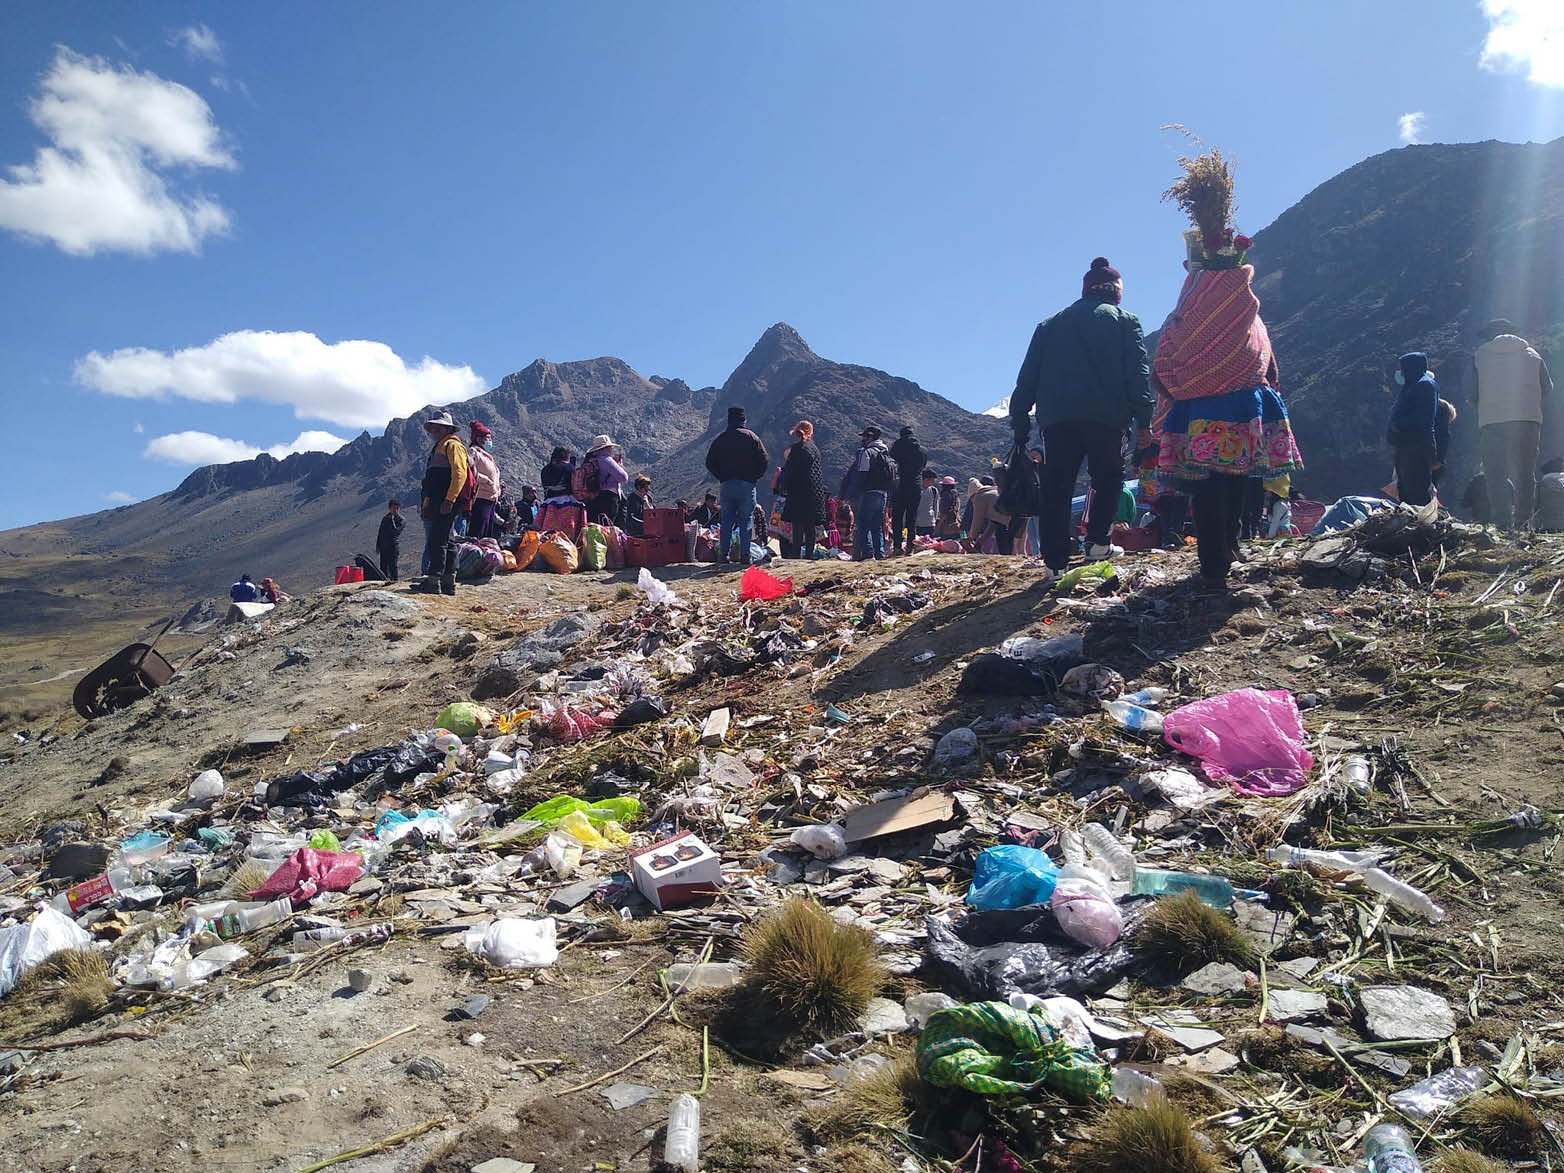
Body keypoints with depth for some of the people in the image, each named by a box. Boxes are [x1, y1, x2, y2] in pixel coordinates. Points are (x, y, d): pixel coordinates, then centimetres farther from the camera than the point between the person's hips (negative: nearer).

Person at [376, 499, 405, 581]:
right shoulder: (385, 519, 16)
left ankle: (394, 581, -7)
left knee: (392, 566, -9)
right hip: (383, 547, 6)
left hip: (394, 547, -6)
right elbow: (380, 533, 20)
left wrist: (392, 520, -12)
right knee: (383, 567, 6)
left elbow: (395, 530, -15)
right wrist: (378, 547, 16)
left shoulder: (402, 520, -1)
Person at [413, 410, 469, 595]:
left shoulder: (453, 445, -4)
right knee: (446, 542, 8)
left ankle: (433, 581, -14)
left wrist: (449, 499, -23)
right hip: (436, 503, 10)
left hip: (447, 503, -10)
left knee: (437, 540, -13)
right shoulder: (437, 449, 27)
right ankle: (448, 582, 10)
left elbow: (460, 474, -17)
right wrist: (426, 503, 24)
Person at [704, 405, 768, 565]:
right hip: (746, 485, -2)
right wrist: (754, 477, 6)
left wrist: (722, 477, 13)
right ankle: (745, 556, -2)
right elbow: (764, 461, -5)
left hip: (726, 485, 2)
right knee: (746, 520, 2)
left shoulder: (720, 438, 6)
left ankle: (724, 554, 4)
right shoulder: (751, 436, -1)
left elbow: (710, 463, 7)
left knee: (726, 520, 9)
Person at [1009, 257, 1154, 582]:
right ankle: (1098, 542, 6)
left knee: (1056, 488, 3)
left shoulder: (1050, 325, 21)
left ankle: (1055, 561, -2)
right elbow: (1137, 375, 1)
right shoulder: (1125, 321, 12)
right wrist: (1143, 420, -1)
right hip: (1106, 417, -2)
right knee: (1108, 478, 18)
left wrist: (1019, 421, 14)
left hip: (1055, 418, 2)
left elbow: (1027, 377, 15)